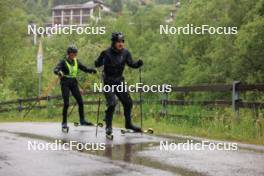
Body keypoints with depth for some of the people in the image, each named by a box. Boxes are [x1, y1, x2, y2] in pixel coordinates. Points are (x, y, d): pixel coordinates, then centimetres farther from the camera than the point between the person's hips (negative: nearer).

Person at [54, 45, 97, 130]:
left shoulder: (76, 61, 8)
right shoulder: (63, 61, -7)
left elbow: (84, 68, 10)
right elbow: (56, 69, -19)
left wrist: (92, 70, -9)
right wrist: (59, 72, -43)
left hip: (74, 83, 5)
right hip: (65, 84, -5)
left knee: (80, 102, 1)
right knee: (66, 103, -10)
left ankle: (82, 120, 14)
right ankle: (64, 123, 1)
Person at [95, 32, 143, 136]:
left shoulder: (125, 53, -3)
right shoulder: (107, 53, -14)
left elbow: (131, 64, 0)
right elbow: (97, 64, -10)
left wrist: (139, 63, -19)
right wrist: (102, 60, -31)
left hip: (119, 81, 5)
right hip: (108, 82, -5)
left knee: (128, 102, 7)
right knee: (112, 104, -15)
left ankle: (128, 123, 26)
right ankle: (108, 126, 1)